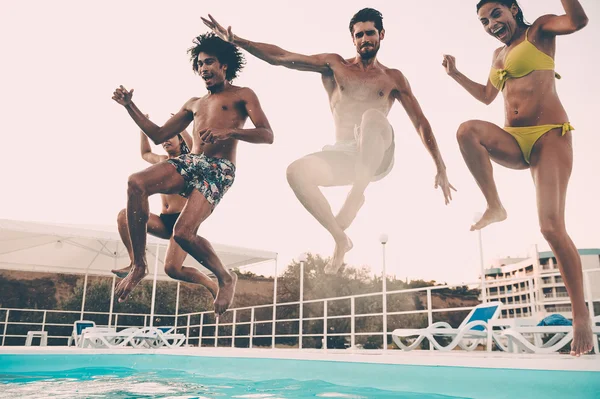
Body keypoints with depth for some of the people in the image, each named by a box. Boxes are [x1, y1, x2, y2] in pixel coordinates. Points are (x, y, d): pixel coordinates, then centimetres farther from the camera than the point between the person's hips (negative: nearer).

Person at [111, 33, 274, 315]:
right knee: (136, 183, -24)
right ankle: (139, 265, -13)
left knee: (183, 233, -24)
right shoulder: (193, 104, 28)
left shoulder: (242, 95, 11)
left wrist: (229, 131, -21)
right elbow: (158, 136, 26)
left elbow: (267, 135, -4)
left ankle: (226, 278, 4)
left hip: (219, 170, -5)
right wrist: (129, 106, 16)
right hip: (188, 163, 6)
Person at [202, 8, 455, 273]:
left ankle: (358, 191, -25)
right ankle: (340, 238, -12)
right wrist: (235, 40, -5)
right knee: (296, 172, -26)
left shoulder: (393, 78, 14)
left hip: (378, 156, -2)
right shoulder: (335, 66, 13)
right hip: (344, 156, 2)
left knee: (373, 115, -32)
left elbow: (420, 122, 11)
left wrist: (441, 168, 4)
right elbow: (280, 57, 5)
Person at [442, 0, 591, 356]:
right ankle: (495, 207, -20)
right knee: (468, 130, -29)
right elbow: (487, 96, 35)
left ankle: (581, 314, -4)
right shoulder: (498, 55, 23)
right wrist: (456, 74, 28)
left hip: (549, 135, -5)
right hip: (515, 142, 5)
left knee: (552, 226, -16)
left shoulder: (539, 31, 7)